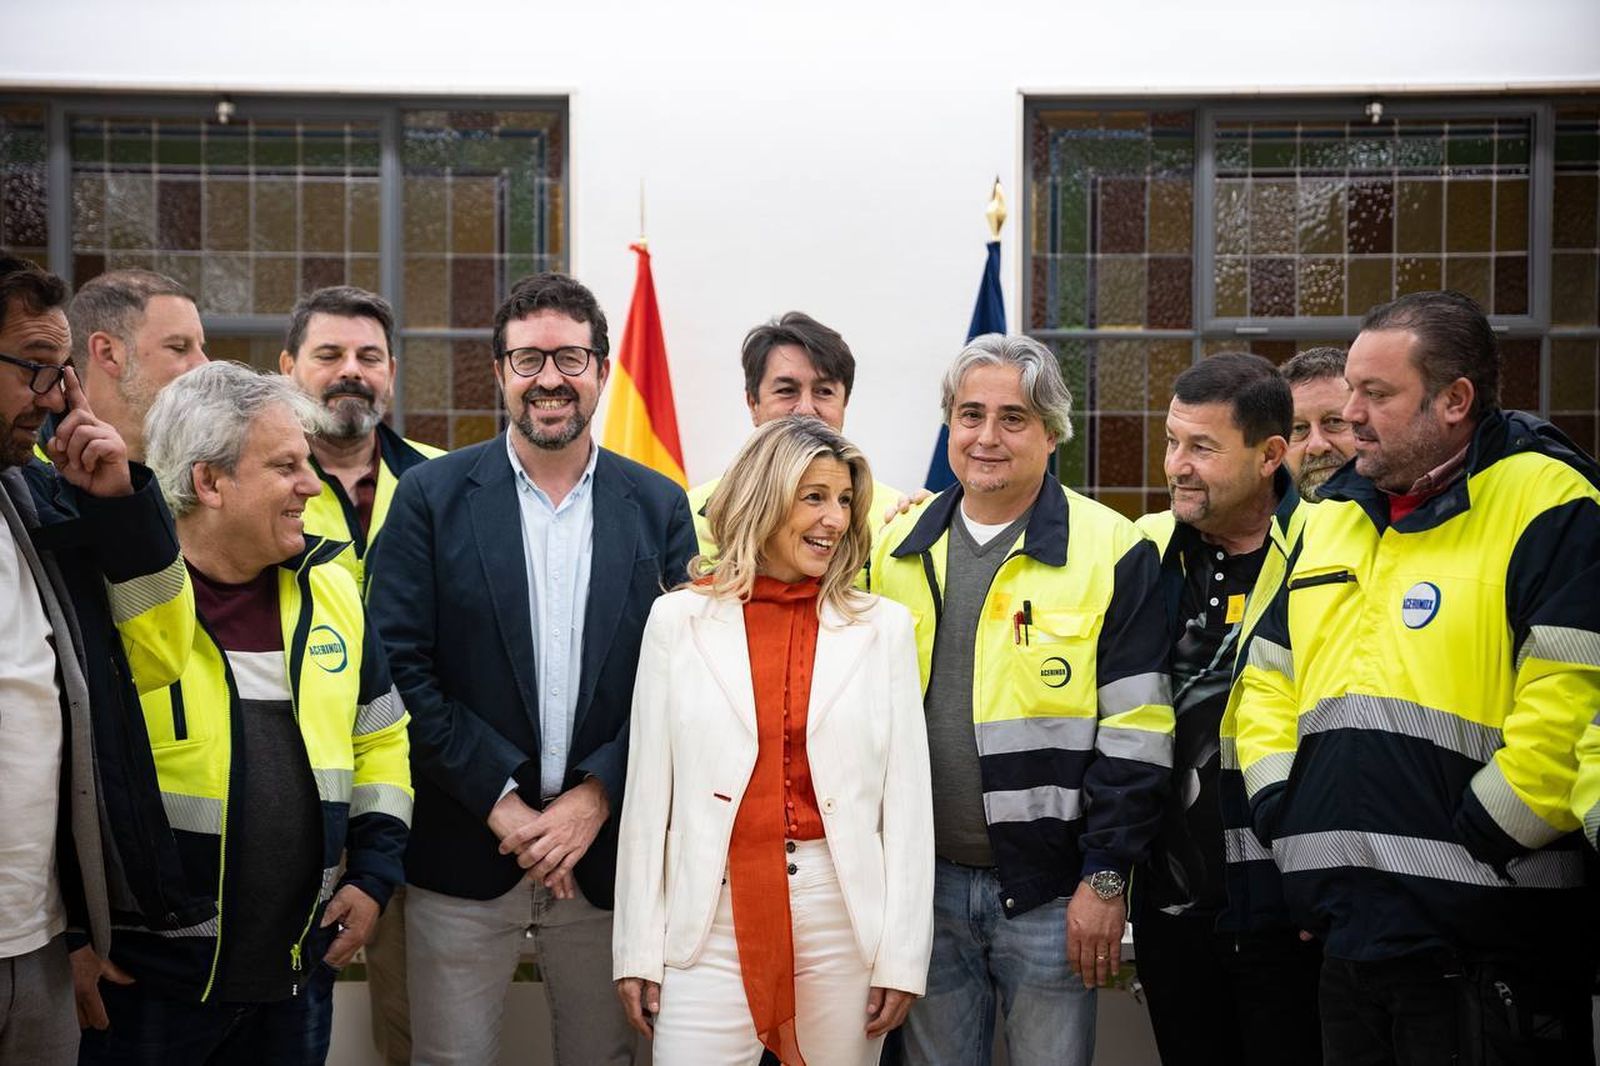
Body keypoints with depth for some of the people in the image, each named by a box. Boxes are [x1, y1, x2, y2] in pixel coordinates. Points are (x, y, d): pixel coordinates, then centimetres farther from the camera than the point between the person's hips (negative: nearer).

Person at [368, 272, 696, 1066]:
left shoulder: (658, 508, 4)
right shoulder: (432, 496, -1)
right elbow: (401, 666, -7)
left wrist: (596, 799, -10)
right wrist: (501, 803, -12)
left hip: (606, 850, 2)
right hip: (464, 850, -1)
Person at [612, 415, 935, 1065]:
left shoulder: (883, 627, 5)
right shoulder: (679, 619, 3)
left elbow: (907, 798, 3)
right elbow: (647, 793, 3)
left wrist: (903, 956, -1)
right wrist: (637, 949, 1)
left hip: (844, 917, 1)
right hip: (714, 919, -1)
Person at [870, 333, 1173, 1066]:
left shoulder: (1112, 553, -7)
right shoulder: (896, 549, 8)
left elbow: (1134, 734, -8)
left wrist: (1106, 876, -11)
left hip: (1049, 891, -4)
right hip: (925, 882, 4)